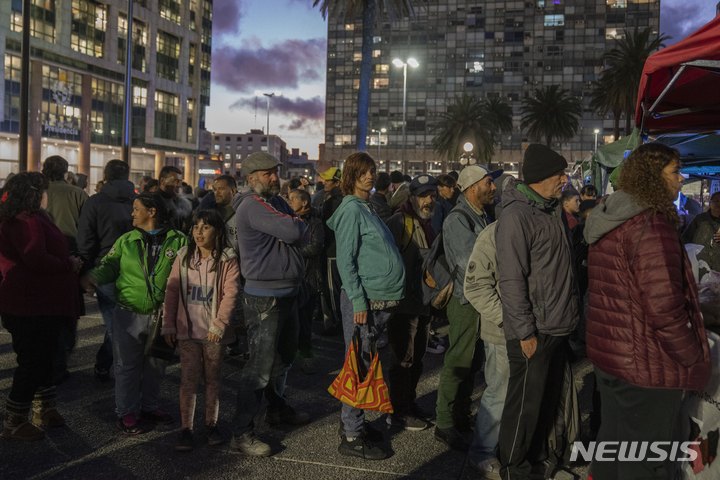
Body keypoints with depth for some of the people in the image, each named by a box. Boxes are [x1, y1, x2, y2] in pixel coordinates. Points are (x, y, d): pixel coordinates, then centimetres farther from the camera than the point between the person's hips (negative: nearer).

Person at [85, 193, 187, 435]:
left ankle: (149, 407, 34)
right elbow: (110, 264, 5)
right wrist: (95, 277, -16)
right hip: (129, 315, 1)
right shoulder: (126, 240, 5)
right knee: (127, 365, 8)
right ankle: (126, 413, 21)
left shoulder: (177, 241, -2)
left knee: (155, 365, 15)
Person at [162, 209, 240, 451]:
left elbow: (230, 293, -11)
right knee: (188, 379, 2)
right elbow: (171, 291, 3)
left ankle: (211, 425, 25)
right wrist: (168, 325, 1)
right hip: (187, 329, 1)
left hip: (214, 331, -1)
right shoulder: (184, 256, 2)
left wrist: (219, 324, -18)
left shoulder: (227, 259, -6)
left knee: (212, 378, 12)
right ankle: (186, 429, 10)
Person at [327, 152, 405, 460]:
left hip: (381, 299, 9)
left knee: (365, 365, 16)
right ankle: (352, 437, 8)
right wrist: (358, 301, -19)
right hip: (364, 300, -9)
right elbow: (345, 261, -15)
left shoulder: (368, 208, 17)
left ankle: (356, 423, 30)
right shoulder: (351, 209, -10)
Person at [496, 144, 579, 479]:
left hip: (558, 327, 9)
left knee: (549, 399, 20)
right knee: (525, 404, 4)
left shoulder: (550, 211, 11)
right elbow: (511, 280, -21)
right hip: (535, 331, -9)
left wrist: (570, 313, 14)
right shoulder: (517, 214, -17)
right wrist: (525, 331, -20)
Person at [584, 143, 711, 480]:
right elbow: (664, 307, -26)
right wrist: (694, 360, -14)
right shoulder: (651, 224, -20)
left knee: (613, 438, 23)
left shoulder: (608, 221, 10)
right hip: (645, 363, -9)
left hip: (609, 352, 9)